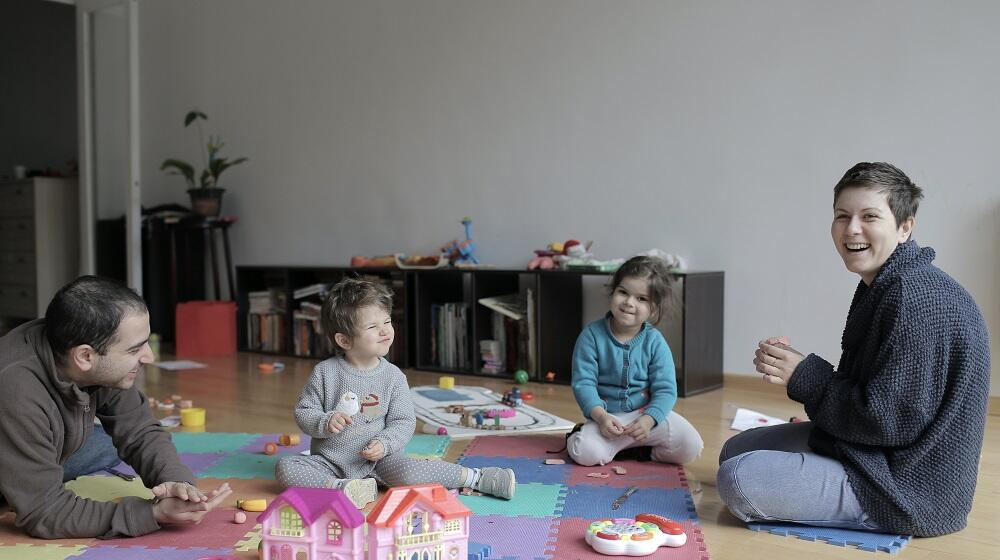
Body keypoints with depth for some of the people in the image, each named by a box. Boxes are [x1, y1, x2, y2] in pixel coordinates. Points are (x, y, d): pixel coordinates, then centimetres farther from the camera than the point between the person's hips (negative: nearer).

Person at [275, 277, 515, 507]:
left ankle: (473, 477, -16)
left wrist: (384, 443, -21)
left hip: (377, 460, -1)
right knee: (286, 468, -21)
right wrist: (325, 422, -21)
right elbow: (303, 412, -1)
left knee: (407, 473, -30)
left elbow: (403, 421, -2)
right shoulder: (325, 372, -7)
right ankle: (342, 487, -26)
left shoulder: (393, 376, -5)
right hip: (330, 461, 1)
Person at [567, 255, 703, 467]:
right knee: (585, 453, -31)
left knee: (690, 446, -18)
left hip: (647, 412, 2)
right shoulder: (592, 335, -9)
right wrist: (601, 416, -26)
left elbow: (665, 390, -8)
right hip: (606, 415, -2)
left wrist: (648, 419, -25)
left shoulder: (655, 341, -6)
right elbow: (583, 382, -11)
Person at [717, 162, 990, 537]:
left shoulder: (917, 297, -24)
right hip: (873, 453, 10)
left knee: (740, 479, -22)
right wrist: (794, 364, -6)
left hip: (911, 488, -10)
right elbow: (863, 391, 9)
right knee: (735, 449, 13)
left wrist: (805, 376, -16)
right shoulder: (881, 288, 8)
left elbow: (890, 421, -25)